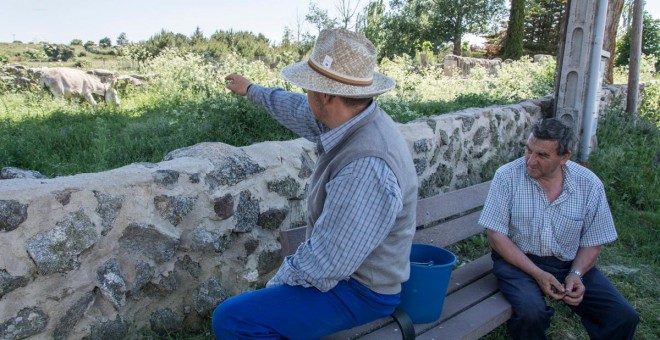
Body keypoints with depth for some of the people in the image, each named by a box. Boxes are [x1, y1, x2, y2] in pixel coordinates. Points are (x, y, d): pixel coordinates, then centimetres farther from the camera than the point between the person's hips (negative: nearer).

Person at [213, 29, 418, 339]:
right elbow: (298, 110, 15)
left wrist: (277, 284, -11)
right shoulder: (354, 121, -5)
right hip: (348, 269, 9)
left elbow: (324, 264, -30)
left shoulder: (366, 167, -35)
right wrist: (251, 89, 30)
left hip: (358, 291, -9)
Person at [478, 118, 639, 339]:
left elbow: (592, 242, 4)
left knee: (623, 317, -11)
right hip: (518, 260, -3)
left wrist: (576, 274, -15)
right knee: (531, 313, -30)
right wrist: (537, 274, -20)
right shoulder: (507, 176, -12)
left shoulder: (589, 184, -5)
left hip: (569, 263, 3)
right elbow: (496, 236, -12)